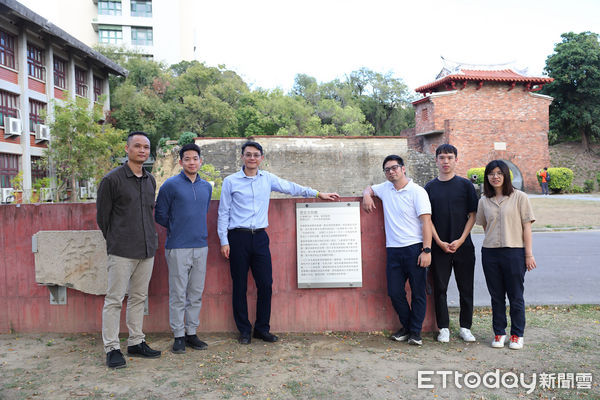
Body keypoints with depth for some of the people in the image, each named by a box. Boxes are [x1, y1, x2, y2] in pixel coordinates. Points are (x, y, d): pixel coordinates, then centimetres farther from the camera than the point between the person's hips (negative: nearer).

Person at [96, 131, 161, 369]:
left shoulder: (150, 181, 12)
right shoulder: (112, 179, -5)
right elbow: (102, 215, 1)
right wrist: (114, 241, 8)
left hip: (147, 249, 6)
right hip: (122, 251, -5)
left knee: (139, 297, 12)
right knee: (114, 299, -1)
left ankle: (136, 343, 22)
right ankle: (112, 348, 9)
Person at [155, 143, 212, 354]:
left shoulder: (207, 187, 11)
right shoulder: (171, 185, -4)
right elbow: (160, 215, 1)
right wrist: (176, 229, 7)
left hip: (201, 246, 5)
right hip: (178, 248, -5)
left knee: (196, 294, 10)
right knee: (178, 295, 1)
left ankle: (192, 333, 22)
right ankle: (179, 336, 13)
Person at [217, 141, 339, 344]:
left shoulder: (268, 179, 10)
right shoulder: (230, 181, 2)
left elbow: (291, 188, 20)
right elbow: (223, 213, 3)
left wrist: (318, 194, 21)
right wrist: (224, 241, -2)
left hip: (260, 237, 3)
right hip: (238, 237, -2)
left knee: (266, 284, 1)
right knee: (240, 286, 3)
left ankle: (262, 328, 17)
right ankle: (244, 330, 17)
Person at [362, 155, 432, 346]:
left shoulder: (417, 191, -5)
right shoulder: (385, 188, 12)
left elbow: (426, 221, -9)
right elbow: (369, 188, 33)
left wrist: (427, 250, -16)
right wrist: (367, 195, 7)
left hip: (414, 249, -5)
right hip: (393, 250, 5)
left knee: (418, 292, 2)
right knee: (394, 292, 6)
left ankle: (416, 331, 16)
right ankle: (407, 326, 25)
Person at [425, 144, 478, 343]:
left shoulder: (465, 185, 2)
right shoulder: (430, 187, 4)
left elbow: (473, 215, 1)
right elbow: (427, 218, 3)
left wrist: (460, 240, -9)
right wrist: (440, 242, -7)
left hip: (463, 246, 0)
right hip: (439, 247, 1)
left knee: (466, 288, 7)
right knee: (440, 288, 5)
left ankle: (465, 327, 21)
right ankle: (443, 328, 17)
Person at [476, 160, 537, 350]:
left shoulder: (519, 197, -2)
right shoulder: (484, 201, 8)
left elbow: (526, 227, -3)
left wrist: (529, 254, -5)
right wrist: (493, 241, 7)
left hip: (514, 252, -3)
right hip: (490, 253, 3)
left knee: (515, 296, 5)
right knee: (496, 296, 10)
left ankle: (517, 335, 19)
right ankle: (499, 333, 22)